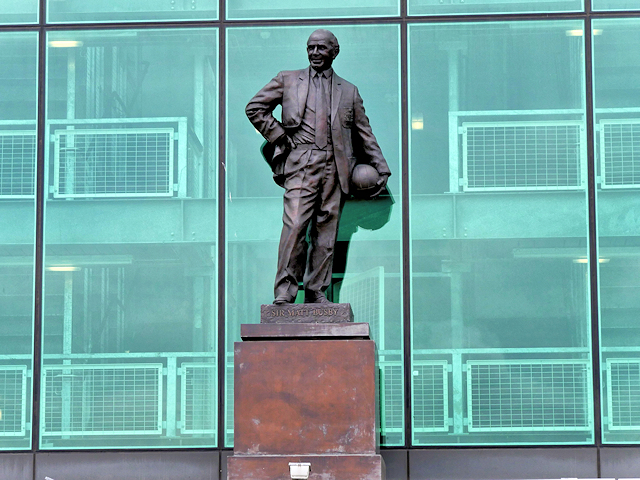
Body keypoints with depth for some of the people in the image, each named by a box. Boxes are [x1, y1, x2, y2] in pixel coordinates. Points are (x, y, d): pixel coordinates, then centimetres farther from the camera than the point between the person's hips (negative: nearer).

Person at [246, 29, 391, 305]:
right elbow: (254, 108, 15)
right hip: (300, 165, -2)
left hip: (334, 168, 2)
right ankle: (284, 292, -13)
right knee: (295, 226, -15)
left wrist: (381, 168, 16)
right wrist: (278, 136, 5)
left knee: (326, 232, 0)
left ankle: (317, 292, 6)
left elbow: (364, 134, 21)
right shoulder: (288, 80, 15)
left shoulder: (348, 91, 19)